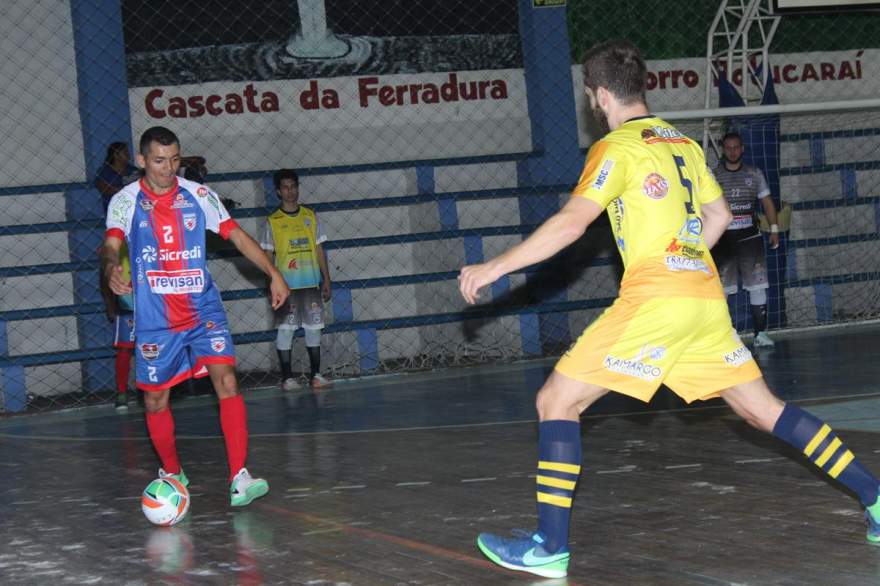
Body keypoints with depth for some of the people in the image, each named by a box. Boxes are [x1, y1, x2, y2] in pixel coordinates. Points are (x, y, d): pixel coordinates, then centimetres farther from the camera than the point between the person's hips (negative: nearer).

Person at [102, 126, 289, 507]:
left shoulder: (198, 195, 2)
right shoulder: (126, 201, -3)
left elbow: (237, 235, 4)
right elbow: (111, 244, -17)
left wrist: (273, 273, -6)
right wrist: (111, 269, -41)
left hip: (204, 311, 0)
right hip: (154, 319, 0)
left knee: (226, 382, -16)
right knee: (155, 401, 8)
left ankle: (239, 478, -21)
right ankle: (172, 475, 31)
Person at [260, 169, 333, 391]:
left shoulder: (310, 216, 8)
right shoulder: (273, 221, 1)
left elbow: (319, 249, 11)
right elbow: (267, 255, 1)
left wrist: (326, 279, 7)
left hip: (311, 283, 3)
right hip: (286, 285, -3)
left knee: (314, 327, 5)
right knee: (285, 328, -1)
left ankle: (315, 374, 11)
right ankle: (287, 377, 4)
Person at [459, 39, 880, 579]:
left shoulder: (617, 148, -5)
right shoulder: (683, 143, 18)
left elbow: (571, 224, -15)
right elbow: (719, 214, 26)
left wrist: (495, 267, -12)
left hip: (654, 299, -8)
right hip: (706, 296, 8)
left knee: (556, 401, -2)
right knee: (763, 408, 16)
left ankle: (551, 546, -7)